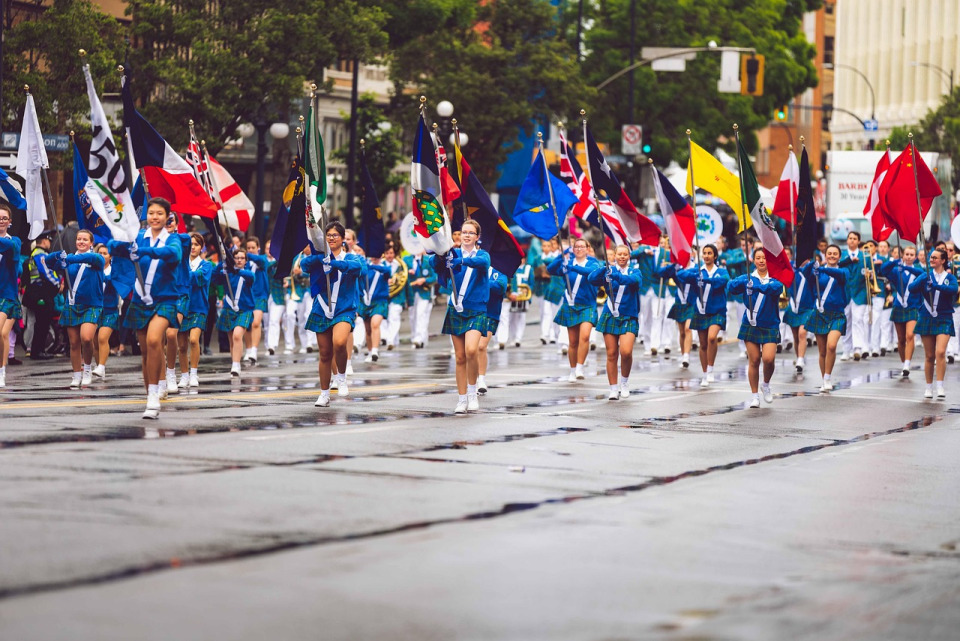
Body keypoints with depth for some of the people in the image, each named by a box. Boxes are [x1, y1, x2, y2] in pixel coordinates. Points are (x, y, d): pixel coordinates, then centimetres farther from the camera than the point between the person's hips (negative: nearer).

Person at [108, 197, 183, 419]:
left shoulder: (172, 240, -4)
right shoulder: (138, 237, 4)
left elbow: (172, 252, -27)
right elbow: (114, 247, -9)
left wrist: (143, 251, -42)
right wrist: (125, 244, -33)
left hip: (164, 300, -4)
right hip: (141, 301, 4)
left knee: (153, 340, -27)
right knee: (145, 351, 8)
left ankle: (154, 396, -22)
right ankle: (151, 400, 22)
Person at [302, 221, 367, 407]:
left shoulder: (350, 258, 2)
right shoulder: (319, 258, 6)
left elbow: (357, 266, -22)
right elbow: (304, 264, -14)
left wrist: (333, 263, -38)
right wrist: (320, 257, -35)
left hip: (344, 310, -2)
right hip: (322, 310, 3)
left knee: (339, 342, -29)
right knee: (325, 354, 7)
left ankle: (342, 377, -3)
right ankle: (324, 394, 22)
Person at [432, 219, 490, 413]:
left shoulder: (482, 255, 1)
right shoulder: (453, 253, 5)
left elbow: (483, 262, -24)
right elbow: (437, 266, -12)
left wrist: (460, 261, -41)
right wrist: (440, 255, -35)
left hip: (476, 311, -2)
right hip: (455, 310, 2)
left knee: (471, 350, -22)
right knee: (460, 357, 4)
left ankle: (472, 391, -4)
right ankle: (462, 399, 12)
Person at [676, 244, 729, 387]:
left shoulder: (721, 271, 2)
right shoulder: (697, 271, 5)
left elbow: (724, 280, -21)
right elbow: (680, 275, -10)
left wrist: (706, 279, -35)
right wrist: (695, 276, -30)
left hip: (717, 311, -2)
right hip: (701, 311, 2)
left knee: (712, 337, -24)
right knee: (703, 344, 6)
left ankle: (710, 370, -10)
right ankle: (705, 375, 19)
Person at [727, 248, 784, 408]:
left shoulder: (775, 278, -2)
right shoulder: (748, 278, 3)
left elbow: (776, 287, -25)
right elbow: (731, 287, -12)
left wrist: (757, 287, -41)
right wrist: (743, 282, -33)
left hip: (770, 326, -1)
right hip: (750, 325, 1)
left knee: (768, 358, -13)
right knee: (753, 360, 1)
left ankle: (766, 385, 16)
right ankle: (755, 395, 13)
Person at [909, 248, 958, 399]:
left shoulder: (950, 277, 2)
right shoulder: (926, 276, 5)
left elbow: (953, 289, -20)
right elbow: (912, 288, -10)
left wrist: (936, 286, -34)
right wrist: (923, 280, -28)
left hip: (944, 320, -2)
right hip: (927, 318, 2)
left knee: (940, 352, -18)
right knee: (929, 356, 5)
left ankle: (940, 386, -14)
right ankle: (929, 387, 15)